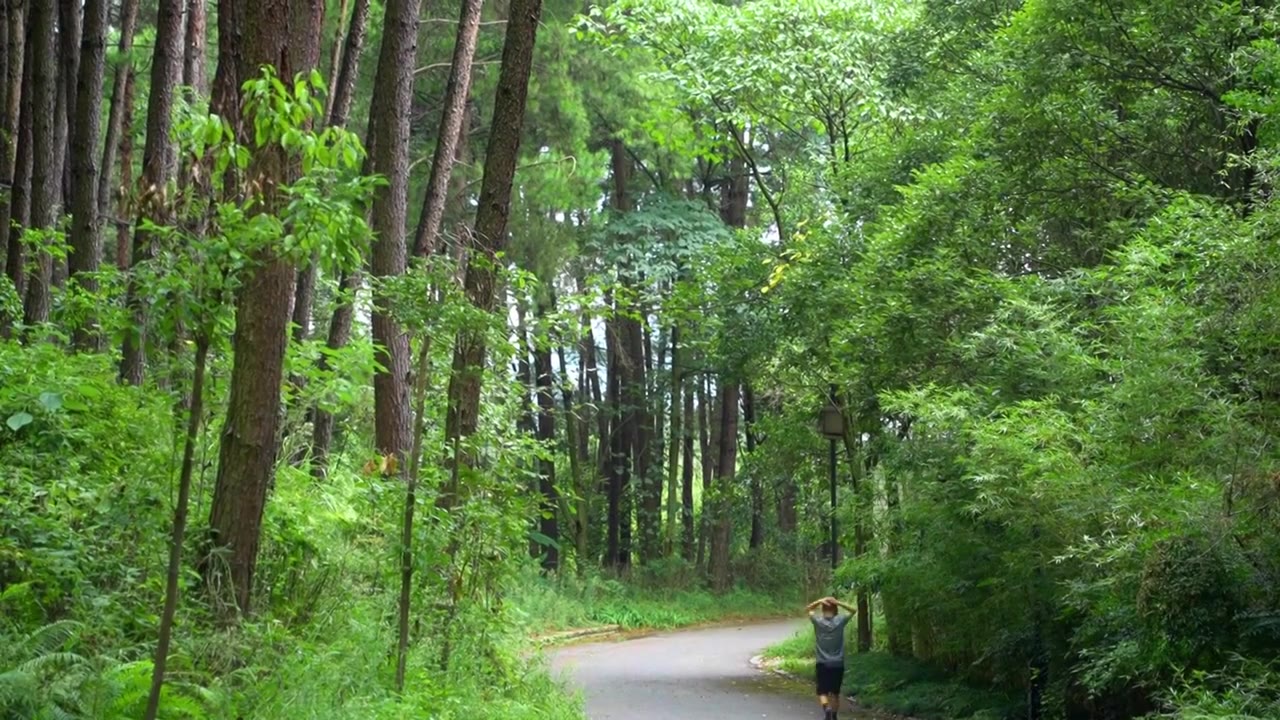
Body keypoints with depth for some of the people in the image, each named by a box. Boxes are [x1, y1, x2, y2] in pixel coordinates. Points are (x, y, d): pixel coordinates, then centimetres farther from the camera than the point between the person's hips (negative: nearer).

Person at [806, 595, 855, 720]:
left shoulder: (817, 621, -6)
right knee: (835, 692, 14)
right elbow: (854, 610, 9)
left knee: (822, 691, 3)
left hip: (822, 664, -1)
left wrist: (819, 601, -5)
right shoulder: (840, 621, -6)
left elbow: (807, 610, 12)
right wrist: (838, 603, -5)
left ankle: (826, 708, -24)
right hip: (838, 664, 1)